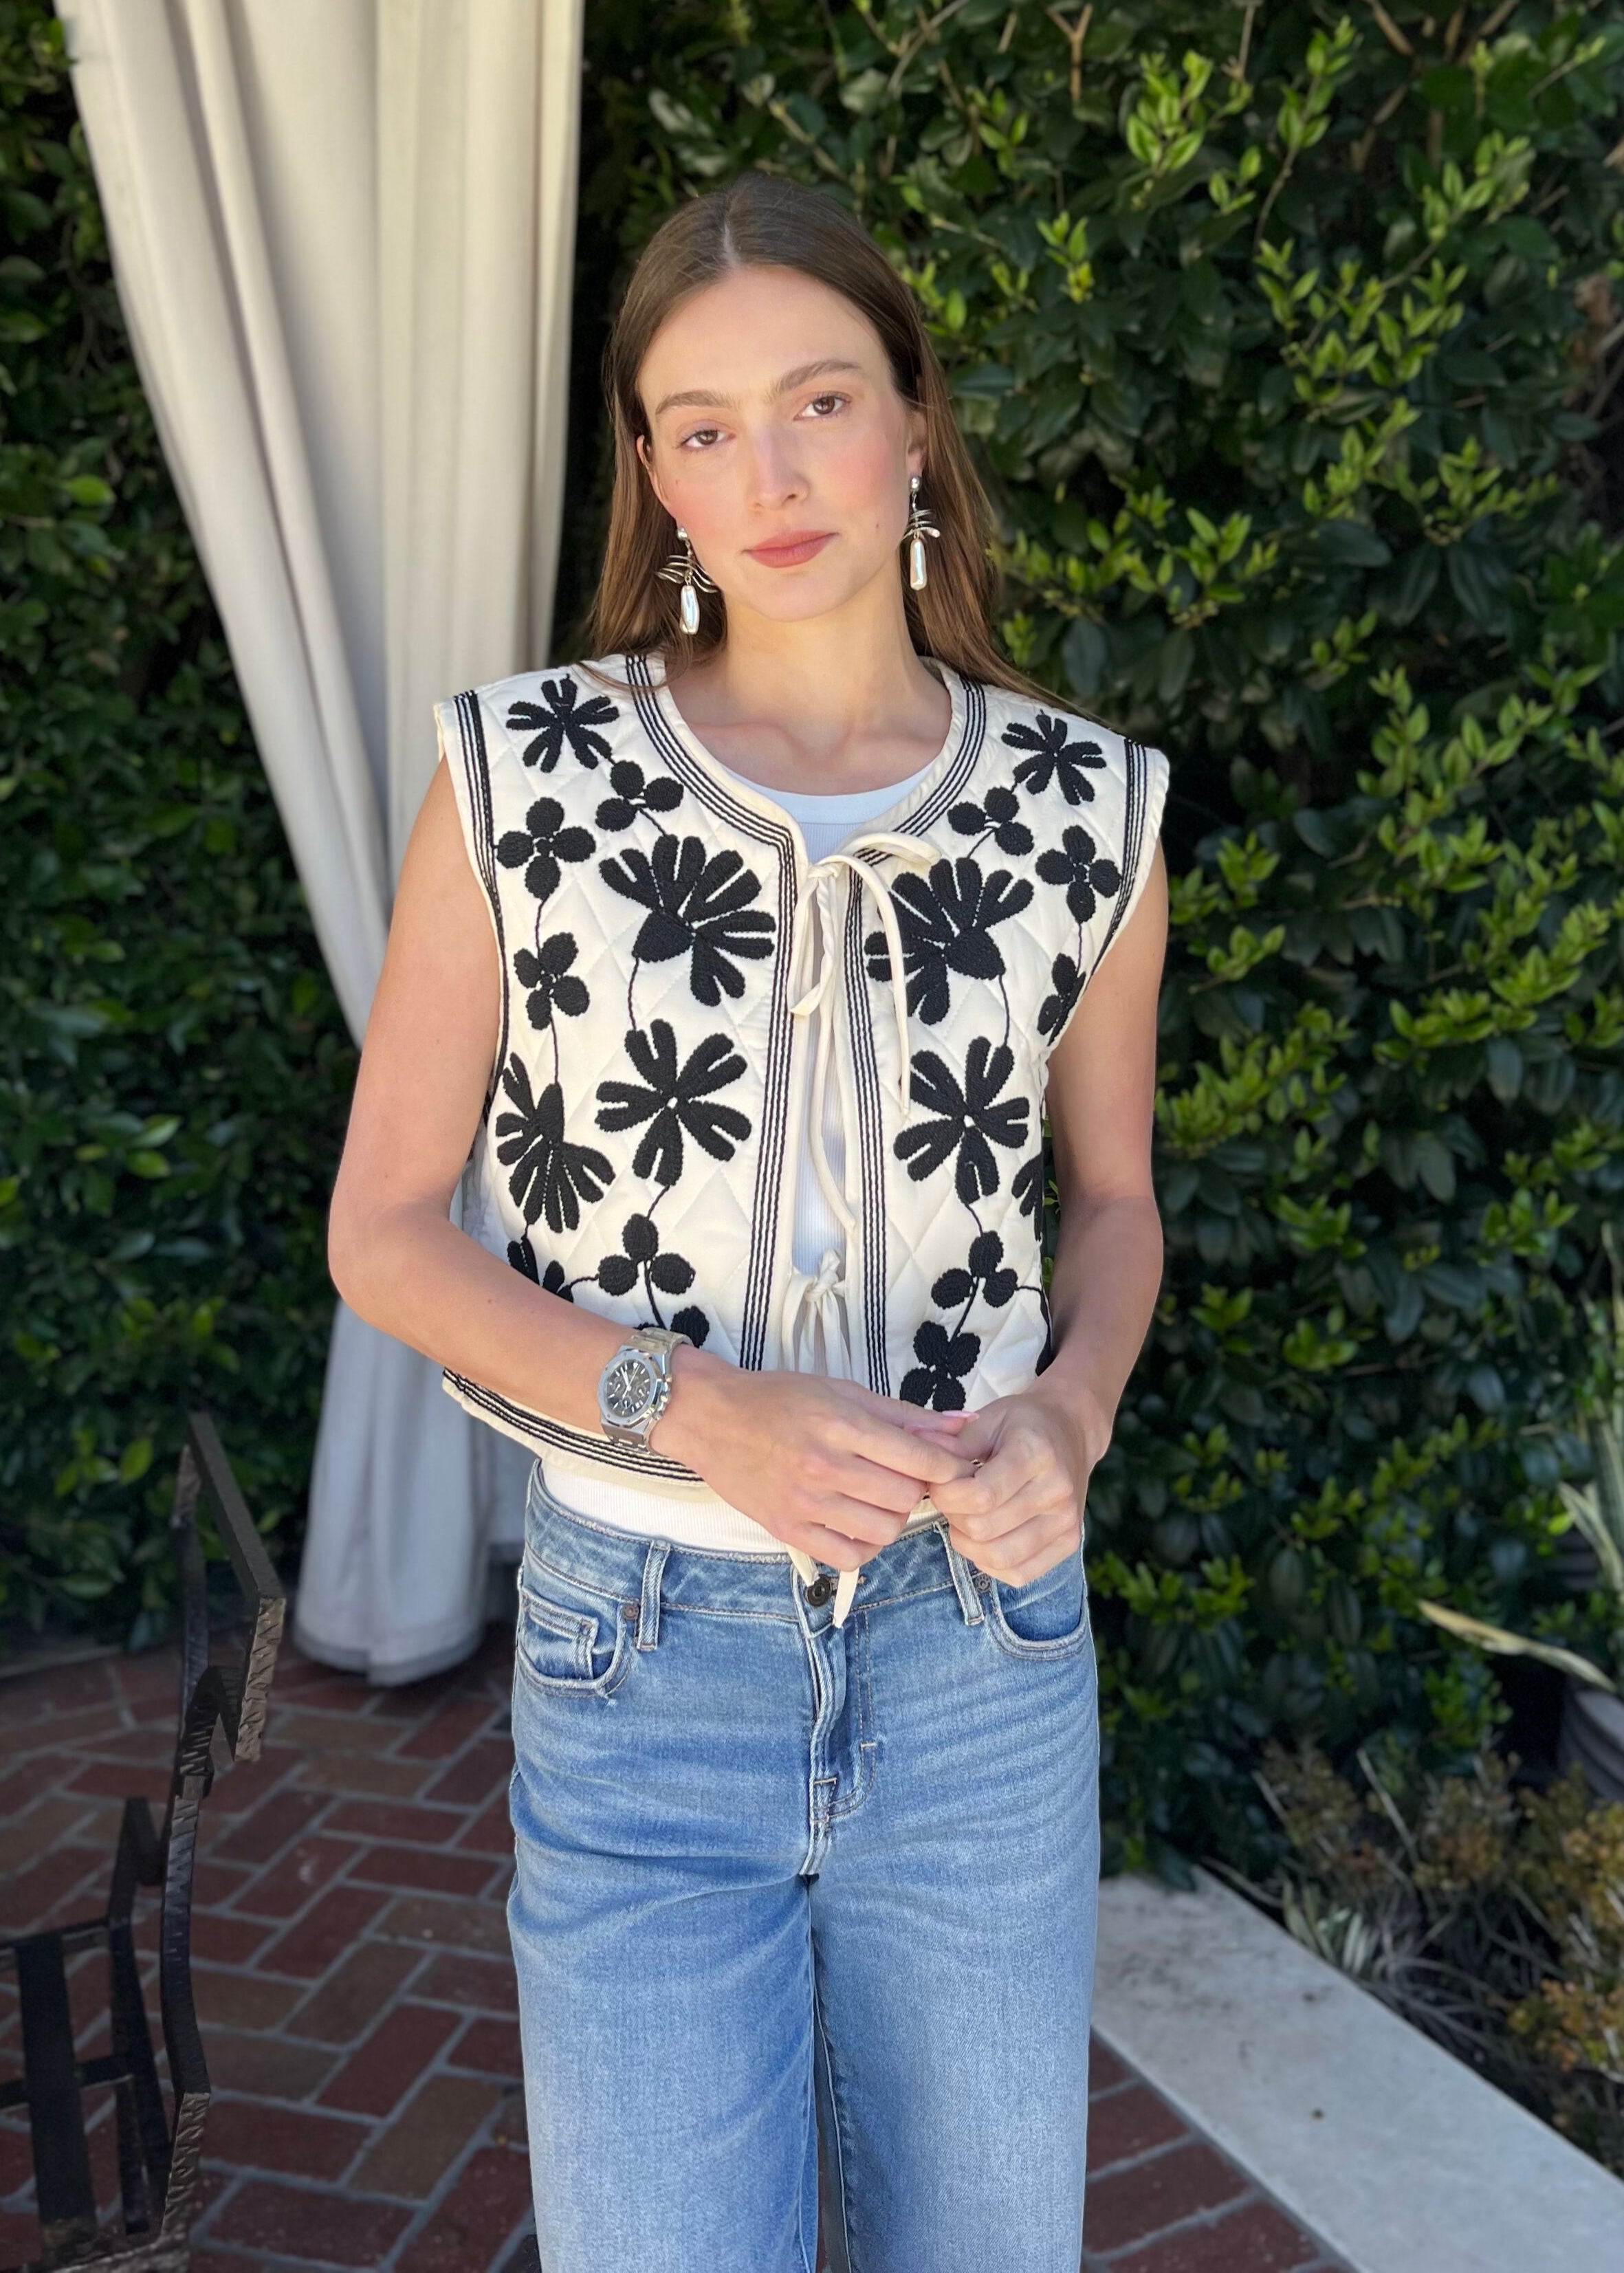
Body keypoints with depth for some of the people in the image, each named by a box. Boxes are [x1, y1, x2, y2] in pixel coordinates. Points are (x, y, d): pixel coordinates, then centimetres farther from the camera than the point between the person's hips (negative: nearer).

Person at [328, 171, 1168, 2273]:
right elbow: (383, 1231, -3)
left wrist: (1070, 1413, -11)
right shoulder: (522, 778, -7)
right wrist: (703, 1407, -19)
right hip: (642, 1654, -2)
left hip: (982, 1649, 3)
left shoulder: (1081, 811, -2)